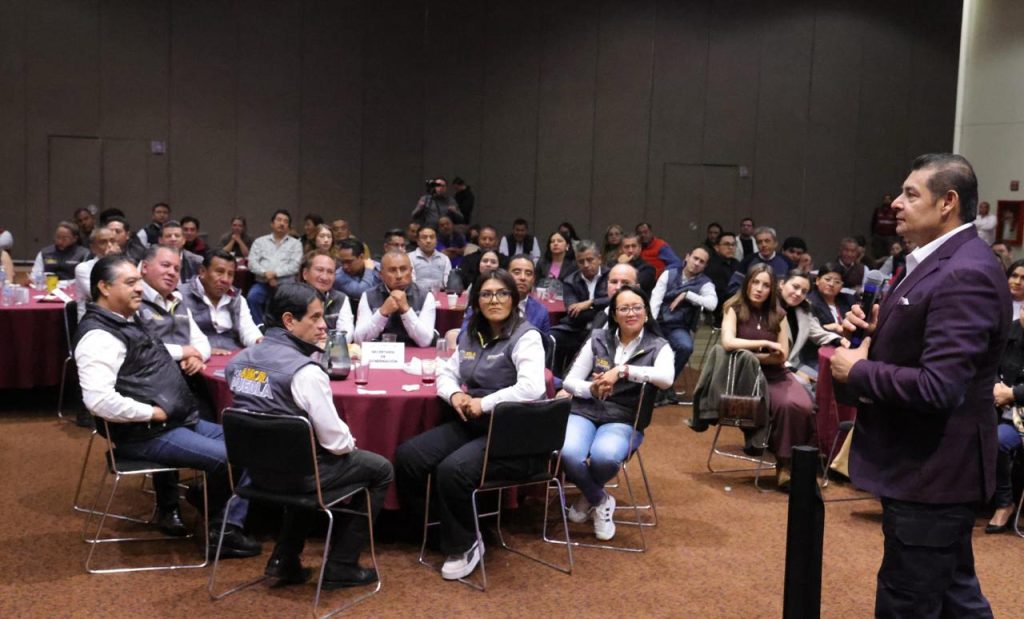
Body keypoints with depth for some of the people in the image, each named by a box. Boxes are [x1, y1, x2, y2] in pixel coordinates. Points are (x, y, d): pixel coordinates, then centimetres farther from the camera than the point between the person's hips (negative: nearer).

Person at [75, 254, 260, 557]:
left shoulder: (127, 322, 14)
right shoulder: (99, 336, -18)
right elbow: (99, 400, -30)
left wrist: (189, 354, 11)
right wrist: (152, 412, -20)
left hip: (179, 421, 11)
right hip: (148, 434, -11)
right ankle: (224, 532, 5)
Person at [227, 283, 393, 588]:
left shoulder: (240, 360, 0)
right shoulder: (305, 371, -23)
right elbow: (336, 441, -22)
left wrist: (313, 348, 6)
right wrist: (350, 442, 4)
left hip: (258, 467, 7)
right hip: (296, 473, -7)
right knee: (380, 469, 12)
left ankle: (285, 559, 29)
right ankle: (340, 567, 17)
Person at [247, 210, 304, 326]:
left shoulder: (295, 243, 12)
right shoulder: (260, 241, 16)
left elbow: (295, 266, -2)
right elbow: (252, 263, 5)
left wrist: (275, 273, -15)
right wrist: (266, 273, -14)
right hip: (262, 283, 2)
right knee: (253, 297, -29)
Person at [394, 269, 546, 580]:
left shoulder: (525, 337, -11)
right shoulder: (471, 335, 13)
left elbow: (532, 388, -26)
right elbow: (447, 372, 20)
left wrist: (484, 403, -21)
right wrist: (454, 394, -3)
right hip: (473, 426, 8)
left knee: (452, 470, -30)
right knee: (407, 456, -9)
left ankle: (465, 545, -3)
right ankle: (437, 529, 10)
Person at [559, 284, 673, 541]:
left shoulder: (658, 347, 3)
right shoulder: (598, 339, 9)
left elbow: (666, 379, -20)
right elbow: (569, 382, 8)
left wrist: (622, 370, -24)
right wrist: (591, 388, -13)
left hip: (623, 420, -2)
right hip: (584, 412, 2)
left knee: (604, 456, -36)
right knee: (569, 453, -32)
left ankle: (588, 498, 1)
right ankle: (601, 501, 0)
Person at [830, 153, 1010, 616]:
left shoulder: (965, 275, -23)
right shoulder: (938, 262, 11)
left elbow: (938, 387, -31)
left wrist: (857, 371, -18)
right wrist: (874, 331, 1)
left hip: (932, 472, -10)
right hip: (927, 466, 10)